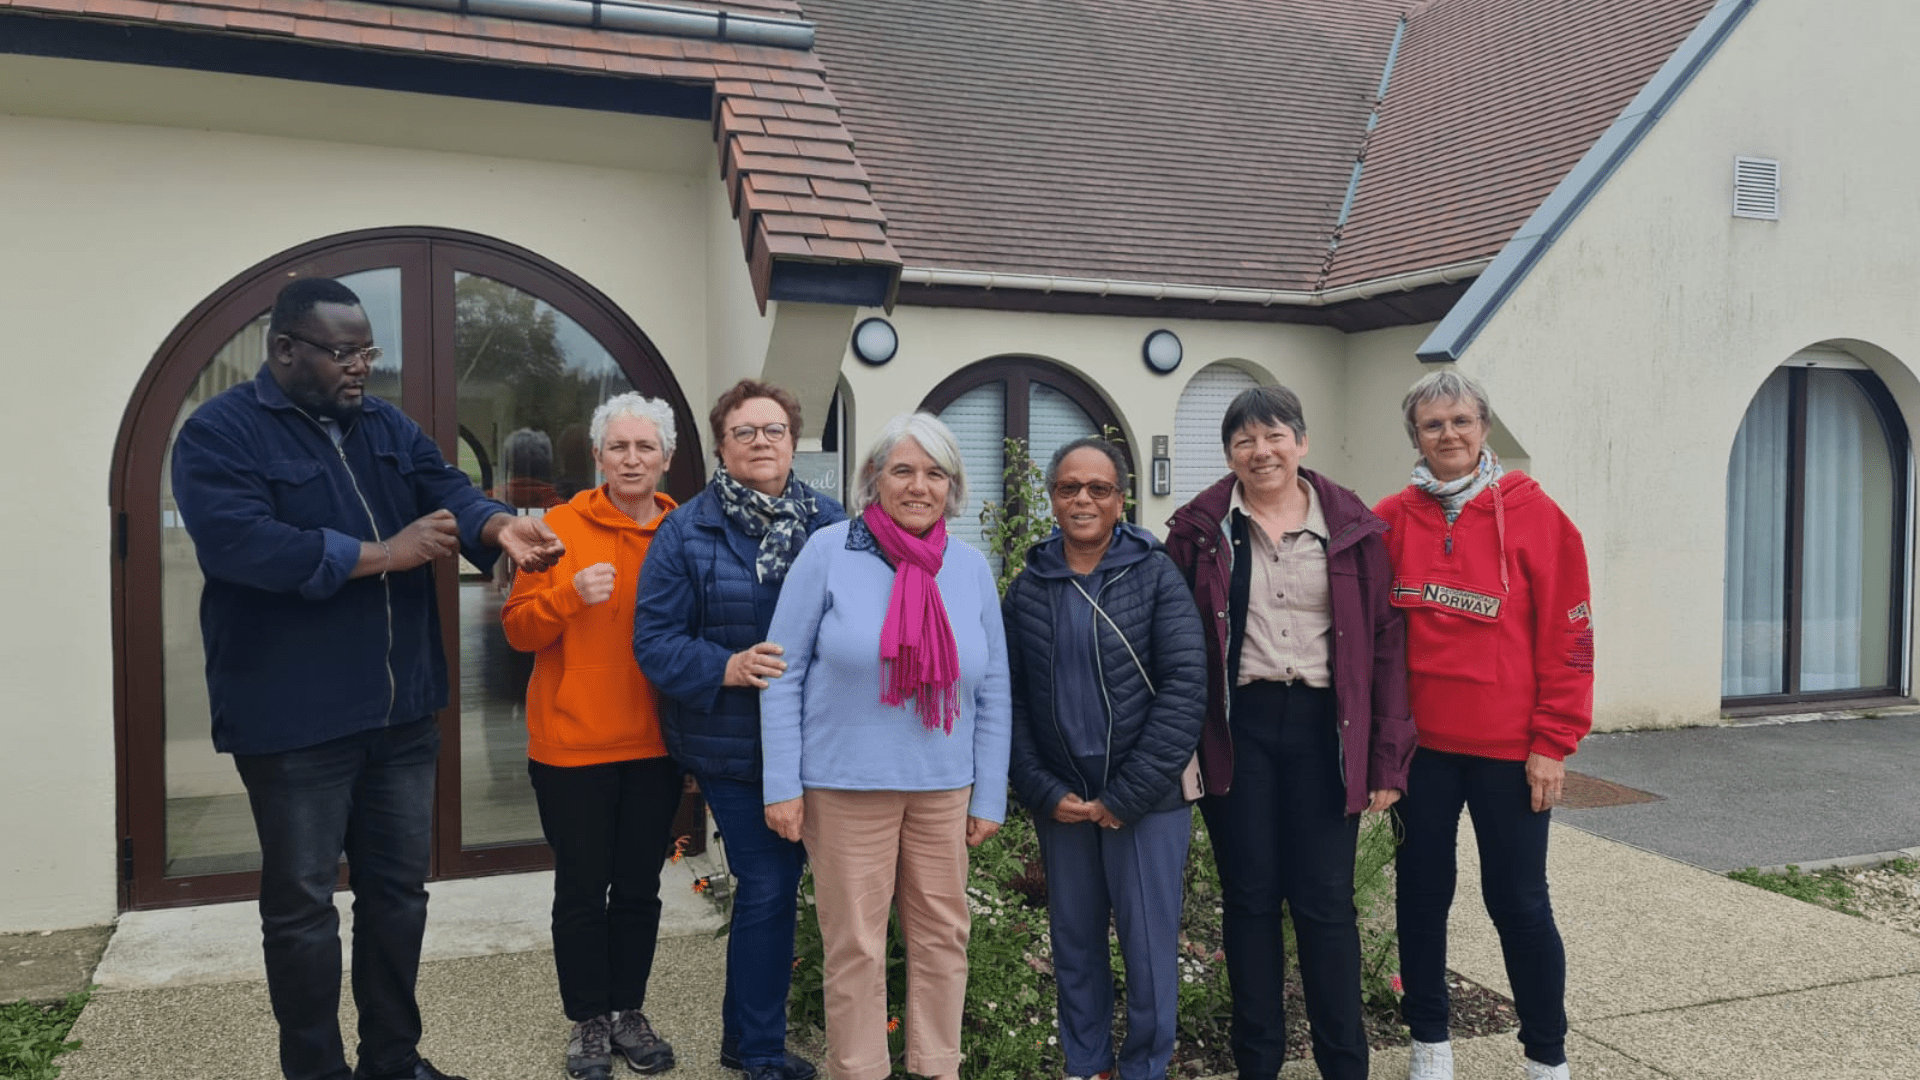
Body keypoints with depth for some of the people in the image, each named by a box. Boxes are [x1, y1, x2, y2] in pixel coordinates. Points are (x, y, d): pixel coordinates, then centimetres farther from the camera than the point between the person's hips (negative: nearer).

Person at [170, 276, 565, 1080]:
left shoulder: (390, 429, 10)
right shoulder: (219, 434, -10)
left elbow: (451, 494, -3)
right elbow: (240, 543, -26)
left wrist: (499, 527, -27)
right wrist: (385, 554, -22)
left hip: (403, 710, 7)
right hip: (294, 719, -6)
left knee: (398, 889, 16)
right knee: (303, 903, 7)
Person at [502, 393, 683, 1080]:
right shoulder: (563, 526, -4)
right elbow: (518, 628, -4)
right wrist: (570, 594, -21)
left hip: (654, 745, 2)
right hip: (572, 743, -2)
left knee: (639, 886, 12)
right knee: (582, 887, 8)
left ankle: (629, 1011, 29)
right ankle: (588, 1020, 25)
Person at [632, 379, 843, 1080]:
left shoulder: (831, 524, 3)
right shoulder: (686, 533, -5)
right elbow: (655, 640, -9)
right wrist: (729, 668, -24)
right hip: (733, 749, -4)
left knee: (776, 880, 15)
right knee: (767, 886, -3)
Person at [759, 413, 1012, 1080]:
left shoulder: (972, 568, 4)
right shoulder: (829, 552, -6)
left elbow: (994, 692, 8)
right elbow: (784, 674, -4)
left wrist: (989, 797, 6)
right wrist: (782, 786, -8)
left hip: (944, 789, 4)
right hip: (845, 786, -3)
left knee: (943, 935, 12)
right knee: (855, 946, 5)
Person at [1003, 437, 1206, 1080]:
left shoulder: (1157, 576, -4)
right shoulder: (1028, 588, 4)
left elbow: (1185, 691, -10)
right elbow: (1010, 698, 4)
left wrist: (1124, 798, -13)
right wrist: (1044, 791, -6)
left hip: (1147, 801, -2)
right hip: (1061, 803, 3)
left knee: (1149, 949, 4)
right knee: (1074, 944, 13)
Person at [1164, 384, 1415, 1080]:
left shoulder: (1352, 527, 3)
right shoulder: (1202, 529, 2)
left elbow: (1385, 640, 2)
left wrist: (1388, 756, -2)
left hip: (1322, 726, 0)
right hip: (1237, 728, 0)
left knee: (1325, 902, 4)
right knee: (1249, 897, 9)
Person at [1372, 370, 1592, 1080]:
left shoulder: (1532, 514, -6)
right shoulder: (1393, 520, 1)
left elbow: (1568, 633, -6)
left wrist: (1553, 742, -8)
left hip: (1509, 748, -2)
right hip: (1421, 743, 3)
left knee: (1518, 901, 7)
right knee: (1421, 893, 12)